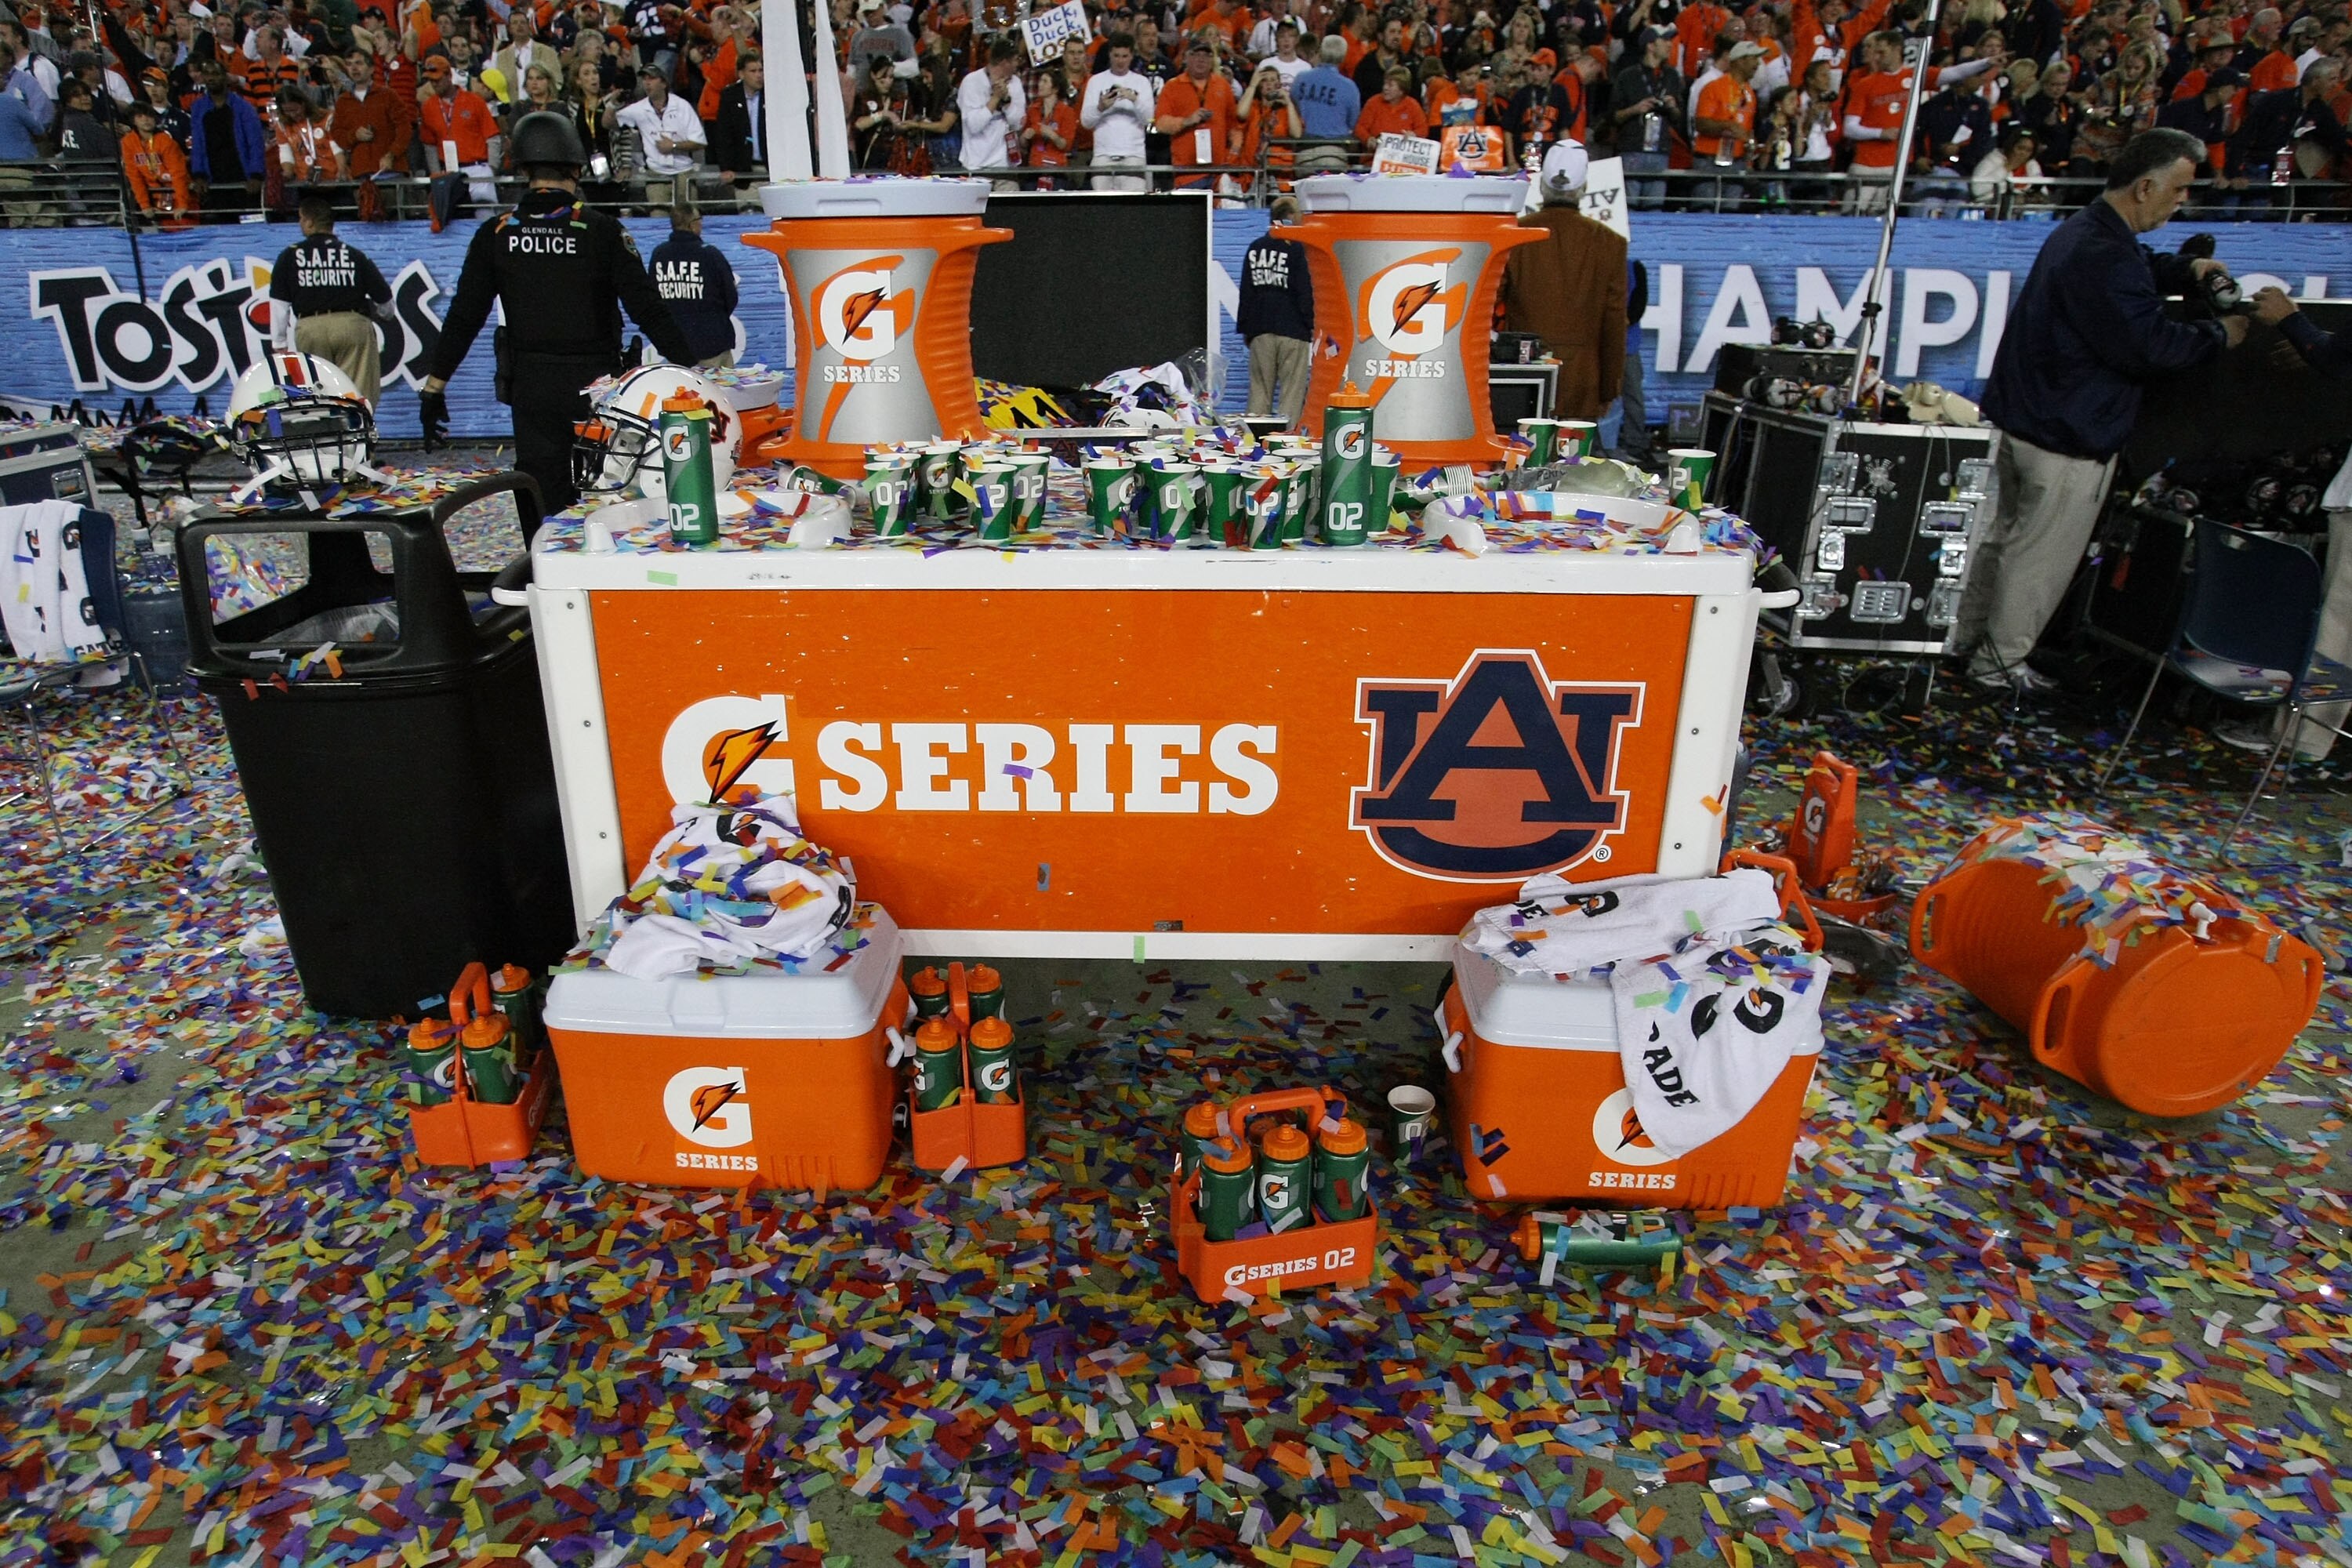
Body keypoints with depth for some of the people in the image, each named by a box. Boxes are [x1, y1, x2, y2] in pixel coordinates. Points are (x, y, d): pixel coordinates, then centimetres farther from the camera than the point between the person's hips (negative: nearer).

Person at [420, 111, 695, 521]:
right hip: (595, 381, -2)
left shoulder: (497, 234, 0)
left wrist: (434, 384, 9)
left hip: (530, 385, 2)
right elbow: (648, 308, -11)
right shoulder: (602, 230, -9)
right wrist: (690, 368, -4)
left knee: (543, 495, 9)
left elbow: (463, 316, 2)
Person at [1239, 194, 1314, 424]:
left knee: (1260, 391, 8)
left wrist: (1245, 328, 18)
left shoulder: (1255, 248, 11)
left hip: (1260, 332, 5)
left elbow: (1246, 292, 13)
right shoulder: (1296, 249, -6)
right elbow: (1304, 292, -8)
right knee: (1291, 392, -2)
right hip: (1292, 331, -5)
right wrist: (1310, 325, -1)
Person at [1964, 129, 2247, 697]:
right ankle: (1999, 661, 12)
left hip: (2021, 418, 11)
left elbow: (2136, 270, 33)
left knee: (2004, 534, 20)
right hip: (2069, 437, -11)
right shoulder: (2104, 256, -25)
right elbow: (2150, 347, -24)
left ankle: (1965, 634, 31)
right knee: (2043, 555, 2)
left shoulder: (2083, 230, 10)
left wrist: (2184, 270, 18)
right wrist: (2218, 334, -8)